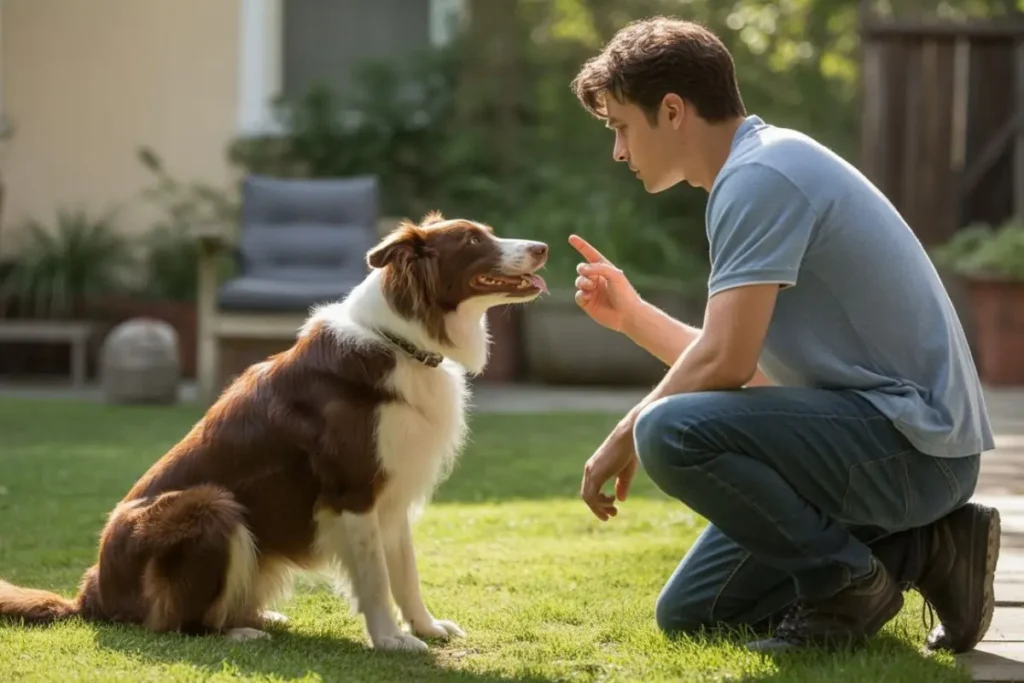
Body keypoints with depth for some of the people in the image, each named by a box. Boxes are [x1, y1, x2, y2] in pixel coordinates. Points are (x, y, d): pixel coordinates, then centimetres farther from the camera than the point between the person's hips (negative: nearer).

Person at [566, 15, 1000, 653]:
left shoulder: (757, 176, -16)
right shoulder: (767, 168, 16)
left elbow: (724, 364, -22)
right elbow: (751, 369, 17)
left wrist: (623, 439, -7)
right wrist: (631, 313, 14)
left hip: (911, 440, -10)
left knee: (671, 432, -29)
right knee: (686, 615, 12)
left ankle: (850, 581, -10)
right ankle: (915, 547, 12)